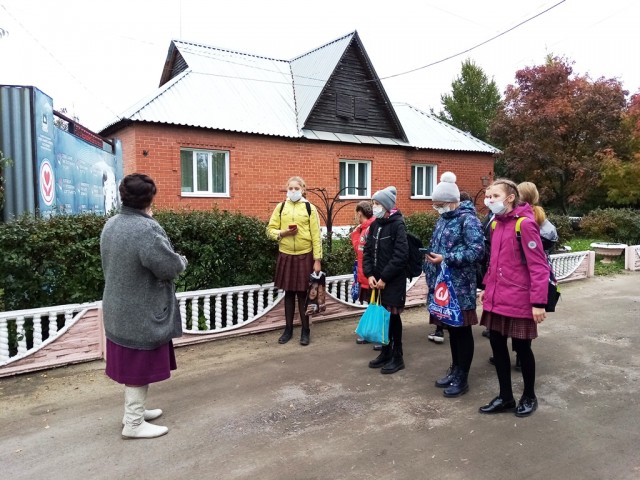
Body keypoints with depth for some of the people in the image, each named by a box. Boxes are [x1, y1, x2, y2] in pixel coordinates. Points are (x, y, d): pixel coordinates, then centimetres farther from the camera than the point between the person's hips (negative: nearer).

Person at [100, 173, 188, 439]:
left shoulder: (111, 225, 4)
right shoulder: (147, 229, -26)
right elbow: (170, 267, -25)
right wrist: (182, 260, -2)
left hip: (120, 309, 9)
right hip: (141, 313, -9)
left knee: (132, 365, 21)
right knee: (140, 368, 5)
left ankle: (134, 410, 35)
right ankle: (133, 424, 17)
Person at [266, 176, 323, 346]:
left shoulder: (310, 208, -1)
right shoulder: (280, 207, 5)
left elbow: (316, 236, -3)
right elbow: (270, 230, 6)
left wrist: (317, 259, -7)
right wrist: (283, 233, -14)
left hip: (304, 256, -2)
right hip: (285, 256, 2)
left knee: (303, 294, 4)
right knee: (288, 293, 10)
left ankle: (305, 331, 17)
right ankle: (288, 329, 23)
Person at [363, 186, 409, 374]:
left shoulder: (398, 224, -12)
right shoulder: (375, 224, 9)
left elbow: (401, 256, -18)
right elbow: (368, 251, 9)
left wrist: (384, 278, -16)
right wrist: (369, 274, -4)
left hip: (393, 280, -6)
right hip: (378, 279, 6)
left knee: (393, 316, 2)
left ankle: (397, 357, 15)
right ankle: (386, 352, 26)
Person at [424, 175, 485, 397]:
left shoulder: (468, 219, -12)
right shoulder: (443, 219, 13)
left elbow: (477, 250, -20)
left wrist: (446, 259, -23)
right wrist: (432, 257, 3)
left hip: (460, 286, -8)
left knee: (462, 330, 3)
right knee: (451, 328, 17)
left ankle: (462, 378, 14)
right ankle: (454, 370, 30)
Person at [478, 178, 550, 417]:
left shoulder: (525, 224, -14)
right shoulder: (496, 224, 9)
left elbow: (538, 266, -16)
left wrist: (538, 302, -19)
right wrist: (487, 287, 15)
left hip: (518, 299, -7)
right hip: (496, 298, 7)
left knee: (522, 348, 9)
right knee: (497, 346, 12)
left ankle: (529, 397, 31)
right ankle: (505, 397, 28)